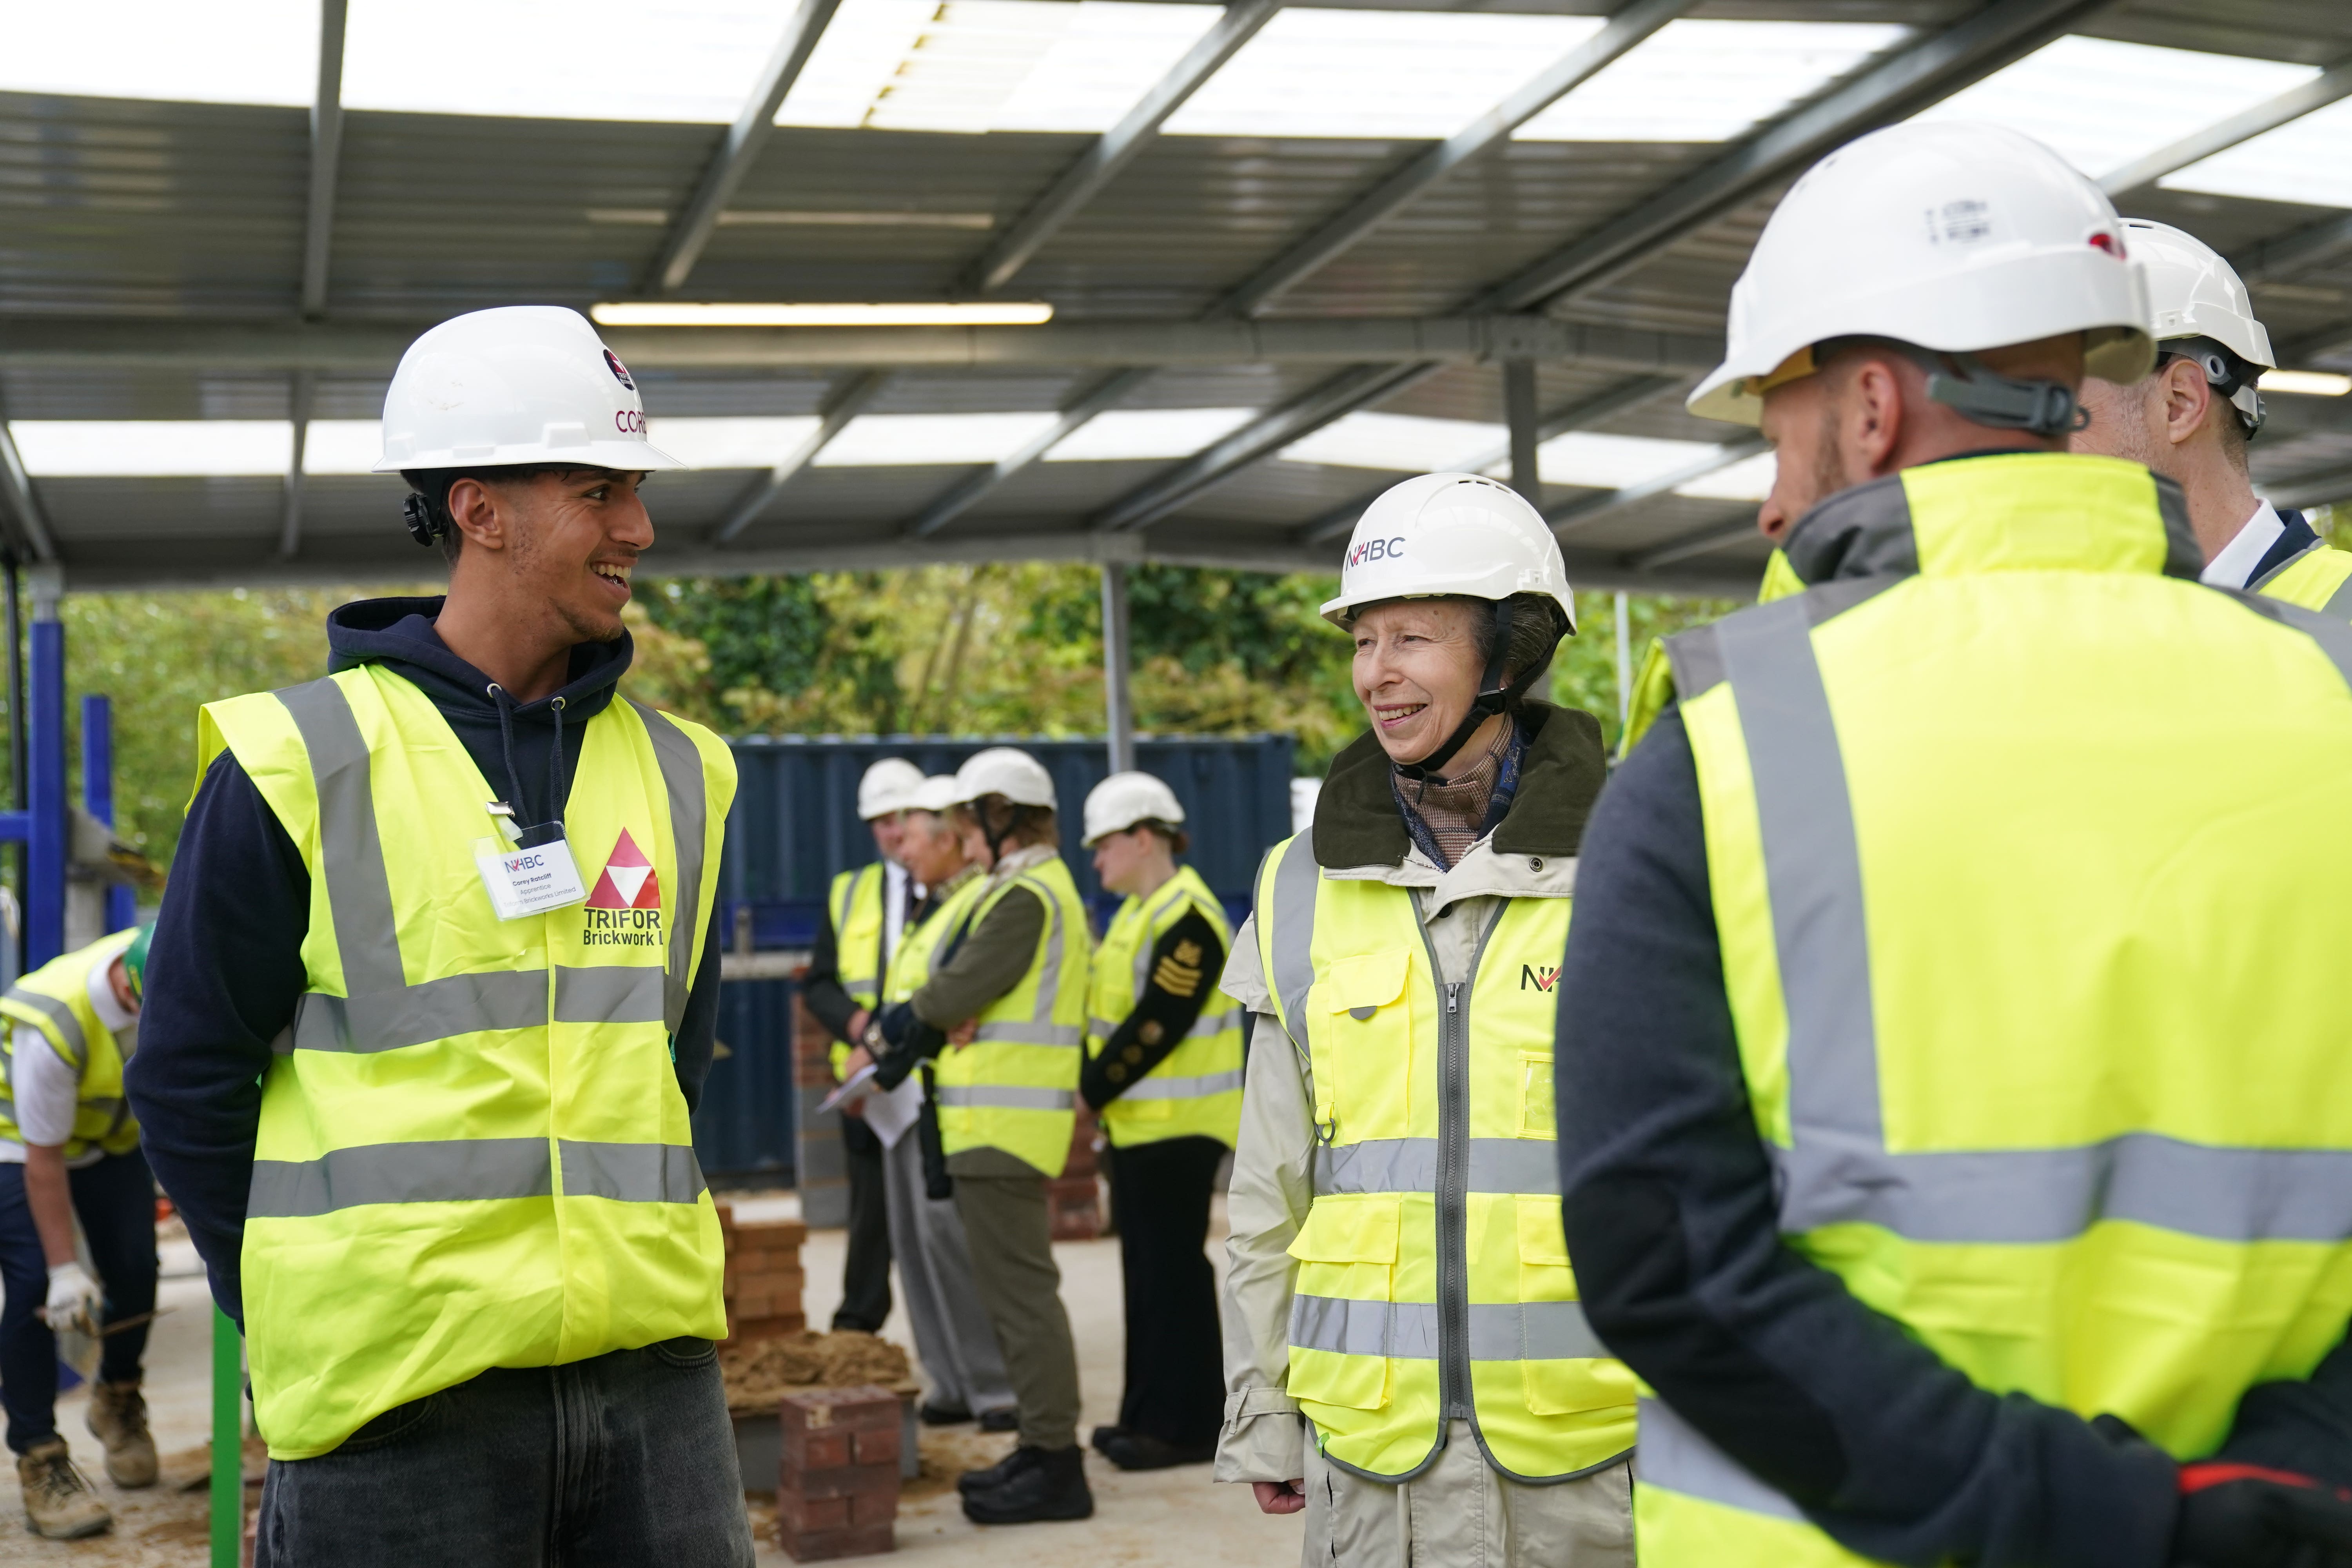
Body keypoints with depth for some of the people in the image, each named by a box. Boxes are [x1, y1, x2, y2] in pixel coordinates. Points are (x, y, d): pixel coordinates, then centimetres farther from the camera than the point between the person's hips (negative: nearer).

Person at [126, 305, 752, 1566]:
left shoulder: (674, 772, 9)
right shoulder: (298, 766, -5)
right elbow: (190, 1080, -1)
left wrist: (624, 1263, 13)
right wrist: (308, 1318, 1)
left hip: (654, 1378, 4)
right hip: (400, 1404, -4)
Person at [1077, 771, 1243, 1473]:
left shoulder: (1186, 917, -17)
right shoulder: (1139, 912, 15)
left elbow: (1157, 1025, -21)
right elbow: (1108, 1010, 13)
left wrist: (1091, 1090, -15)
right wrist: (1092, 1086, -1)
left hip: (1177, 1126, -10)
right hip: (1140, 1123, 10)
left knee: (1174, 1270, -4)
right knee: (1147, 1268, 13)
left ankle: (1187, 1427, 2)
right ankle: (1152, 1415, 21)